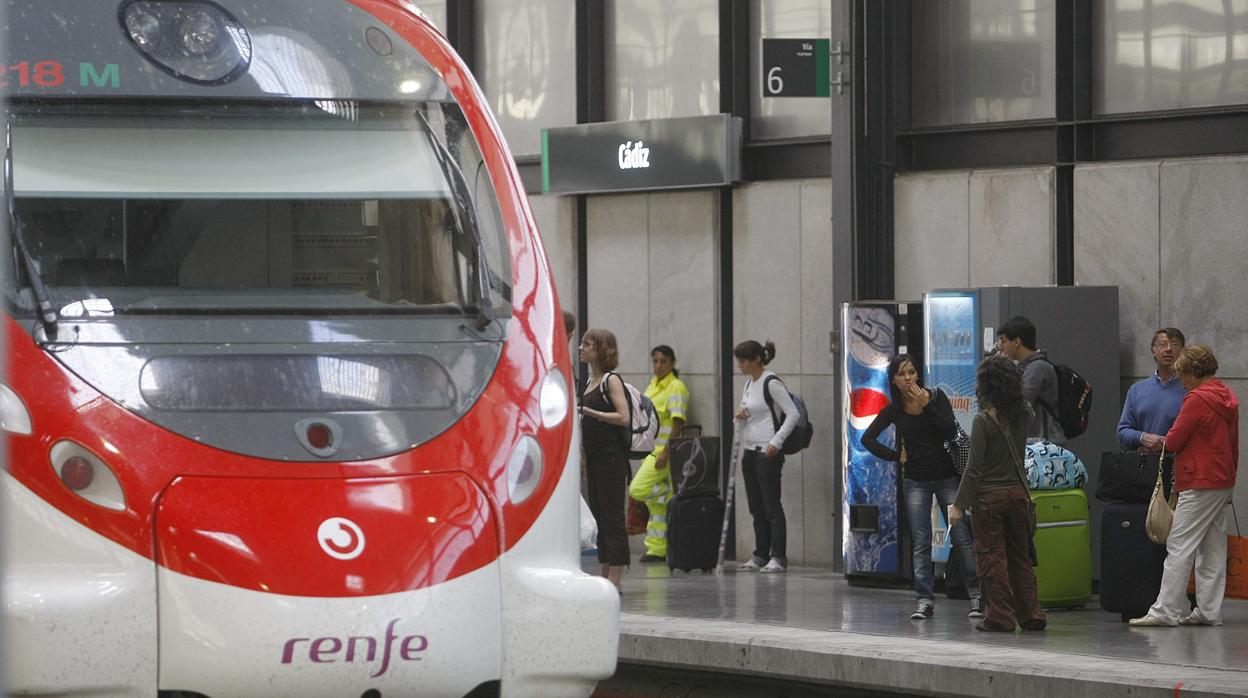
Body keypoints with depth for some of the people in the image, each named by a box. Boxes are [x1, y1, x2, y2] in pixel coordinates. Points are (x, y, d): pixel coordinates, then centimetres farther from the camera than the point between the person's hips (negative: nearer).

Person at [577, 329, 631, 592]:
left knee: (611, 514, -7)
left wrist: (590, 412, -20)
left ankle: (615, 578, -6)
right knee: (598, 514, 10)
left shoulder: (611, 380, -9)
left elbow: (623, 417, -18)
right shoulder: (590, 381, 16)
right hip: (595, 456, 9)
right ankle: (604, 575, 14)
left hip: (611, 456, -9)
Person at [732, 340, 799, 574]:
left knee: (772, 506, -8)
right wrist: (741, 415, 2)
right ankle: (761, 556, 15)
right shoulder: (749, 383, 14)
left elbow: (793, 414, -16)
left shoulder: (771, 383, -12)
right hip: (749, 451, 9)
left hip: (767, 452, -9)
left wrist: (776, 442, -20)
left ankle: (778, 557, -7)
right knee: (756, 508, 11)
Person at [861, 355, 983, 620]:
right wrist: (895, 456, 1)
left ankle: (977, 595, 7)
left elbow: (950, 431, -15)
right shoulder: (894, 410, 2)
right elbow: (868, 438, 11)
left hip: (947, 476, -2)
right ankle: (925, 601, 2)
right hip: (916, 482, 2)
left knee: (963, 538, -3)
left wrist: (927, 406, -20)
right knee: (920, 544, 0)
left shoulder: (936, 397, -3)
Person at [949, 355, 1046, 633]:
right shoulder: (1023, 414, 0)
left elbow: (975, 468, -15)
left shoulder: (984, 420, -15)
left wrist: (959, 505, -12)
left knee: (992, 558, 2)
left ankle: (1000, 617, 2)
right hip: (1018, 492, 5)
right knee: (1020, 557, 14)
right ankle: (1031, 614, 13)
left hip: (989, 495, -5)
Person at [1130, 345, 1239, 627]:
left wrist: (1163, 440, 8)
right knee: (1213, 549, 10)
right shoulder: (1227, 398, 12)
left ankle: (1165, 611, -9)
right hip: (1223, 483, 9)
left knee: (1179, 548, -7)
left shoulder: (1198, 399, -15)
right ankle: (1209, 611, 11)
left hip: (1200, 485, -9)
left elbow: (1173, 441, -14)